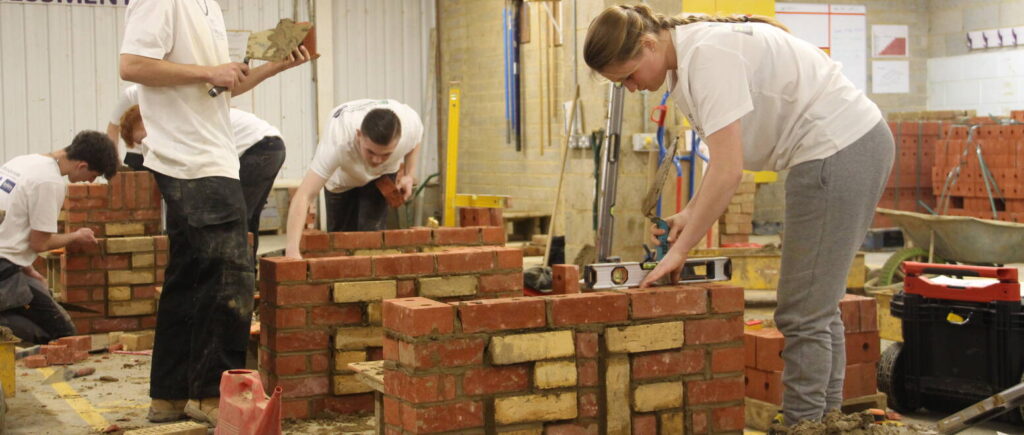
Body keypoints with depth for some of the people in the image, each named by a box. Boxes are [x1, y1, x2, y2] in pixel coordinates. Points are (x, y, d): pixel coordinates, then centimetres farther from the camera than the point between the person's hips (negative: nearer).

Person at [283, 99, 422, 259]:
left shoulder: (410, 122, -38)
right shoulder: (338, 140, -47)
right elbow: (304, 196, -52)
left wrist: (409, 174, -18)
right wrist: (292, 250, -62)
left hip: (384, 174, 1)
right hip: (342, 176, -1)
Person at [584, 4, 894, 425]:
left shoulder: (707, 54, -21)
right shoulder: (685, 60, 9)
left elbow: (728, 170, -25)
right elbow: (725, 153, 18)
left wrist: (680, 250, -19)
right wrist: (690, 212, 4)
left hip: (839, 149, -10)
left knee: (804, 314, -5)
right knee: (817, 309, 15)